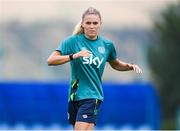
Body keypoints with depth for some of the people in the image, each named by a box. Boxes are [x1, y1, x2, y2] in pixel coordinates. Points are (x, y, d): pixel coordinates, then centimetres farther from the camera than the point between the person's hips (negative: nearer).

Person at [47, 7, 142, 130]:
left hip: (92, 95, -2)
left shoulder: (107, 45, 4)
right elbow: (51, 60, -12)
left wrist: (130, 66, 3)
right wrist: (74, 56, -26)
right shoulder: (72, 41, -4)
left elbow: (116, 65, 23)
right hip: (74, 95, 2)